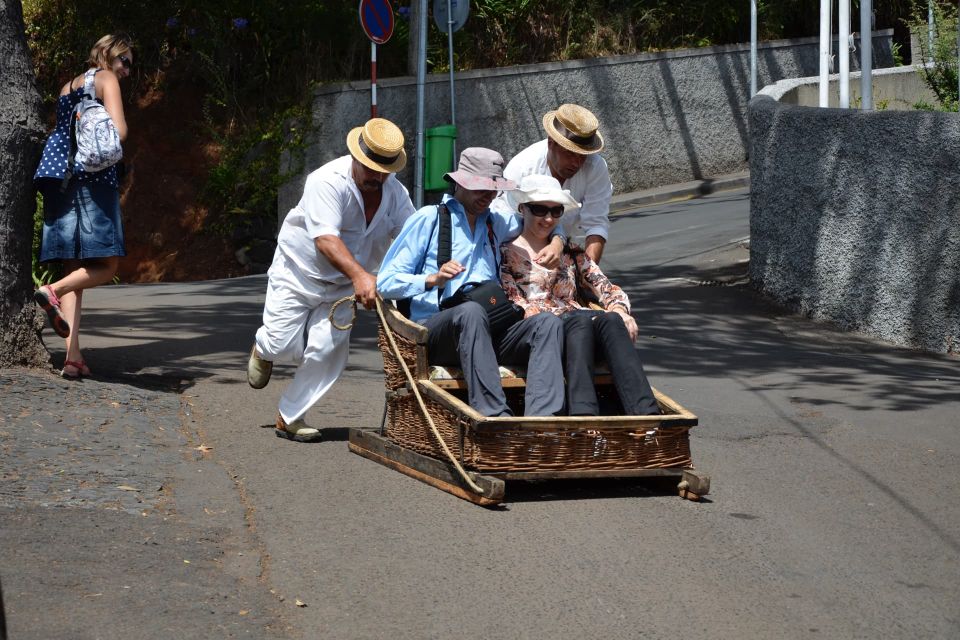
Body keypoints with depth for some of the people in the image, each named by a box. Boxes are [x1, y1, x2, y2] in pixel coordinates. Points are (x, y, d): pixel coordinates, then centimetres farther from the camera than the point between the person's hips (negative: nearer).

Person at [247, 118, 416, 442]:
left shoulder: (395, 192, -6)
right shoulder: (328, 181, -26)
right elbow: (326, 238, -36)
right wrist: (359, 275, -50)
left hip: (342, 284, 4)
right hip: (298, 272, -4)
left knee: (327, 351, -10)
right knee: (284, 347, -8)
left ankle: (289, 418, 8)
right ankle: (263, 349, 33)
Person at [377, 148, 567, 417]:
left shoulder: (496, 223, 24)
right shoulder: (429, 219, 8)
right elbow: (386, 283, 1)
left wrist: (557, 241, 19)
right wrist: (433, 279, -16)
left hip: (487, 334, 5)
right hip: (434, 329, -5)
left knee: (548, 324, -23)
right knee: (471, 311, -39)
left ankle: (541, 418, -45)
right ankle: (494, 416, -51)